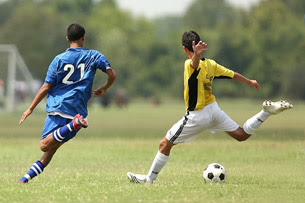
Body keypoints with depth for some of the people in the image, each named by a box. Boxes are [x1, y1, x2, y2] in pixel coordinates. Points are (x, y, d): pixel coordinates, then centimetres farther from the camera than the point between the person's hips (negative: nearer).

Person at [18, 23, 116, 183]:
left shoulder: (59, 59, 5)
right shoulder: (93, 56, 8)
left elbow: (46, 88, 3)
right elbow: (112, 75, 3)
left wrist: (30, 109, 10)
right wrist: (103, 89, 24)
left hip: (58, 107, -3)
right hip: (78, 109, 3)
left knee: (45, 145, -15)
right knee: (52, 147, 11)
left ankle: (74, 124, -35)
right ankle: (28, 177, 2)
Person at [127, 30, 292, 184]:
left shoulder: (190, 64, -20)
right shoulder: (210, 64, 0)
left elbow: (195, 64, -45)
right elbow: (233, 75, 10)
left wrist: (197, 55, -70)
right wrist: (249, 82, 29)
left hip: (197, 116, -6)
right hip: (213, 109, 6)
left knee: (165, 144, 5)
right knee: (242, 135, 16)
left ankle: (150, 178, 10)